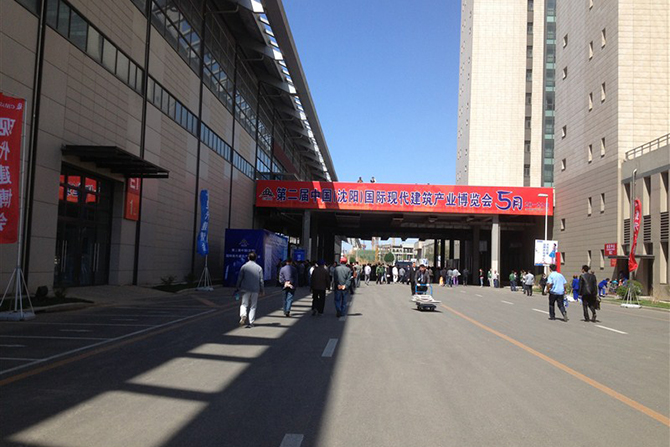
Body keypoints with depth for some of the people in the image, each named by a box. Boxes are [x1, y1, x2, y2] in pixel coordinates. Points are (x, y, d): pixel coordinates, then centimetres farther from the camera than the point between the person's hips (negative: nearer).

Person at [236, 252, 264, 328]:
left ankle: (243, 315, -22)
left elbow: (239, 278, 0)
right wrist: (262, 290, 10)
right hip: (255, 290, 1)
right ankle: (251, 322, 6)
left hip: (245, 289, -1)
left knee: (244, 304, 7)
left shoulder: (244, 266, 0)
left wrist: (238, 287, 9)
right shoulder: (259, 268, 2)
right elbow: (261, 280, 3)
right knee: (253, 306, 8)